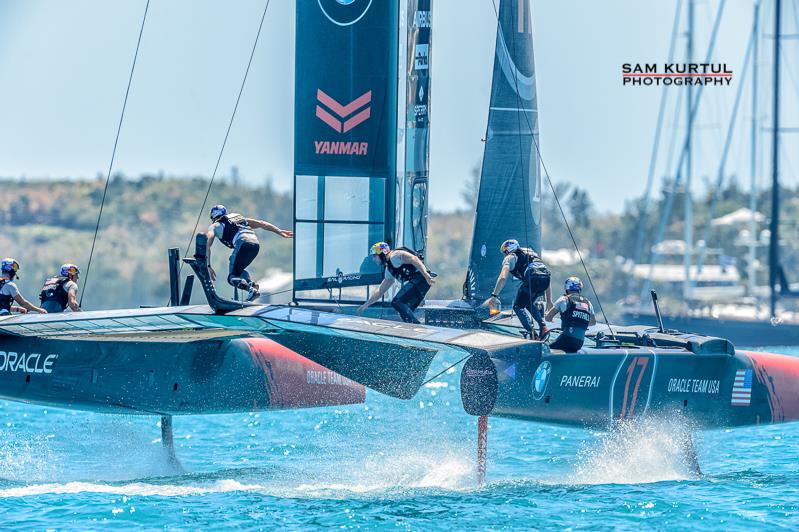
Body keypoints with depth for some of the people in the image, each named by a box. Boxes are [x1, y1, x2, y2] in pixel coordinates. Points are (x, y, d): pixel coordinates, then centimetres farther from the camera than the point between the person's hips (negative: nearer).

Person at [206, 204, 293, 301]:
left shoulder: (215, 226, 23)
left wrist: (208, 266, 5)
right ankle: (251, 283, 0)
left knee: (232, 278, 2)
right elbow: (260, 223, 29)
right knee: (238, 270, 27)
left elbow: (207, 245, 9)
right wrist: (280, 231, 25)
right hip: (255, 243, 6)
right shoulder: (240, 218, 37)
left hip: (243, 243, -6)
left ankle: (251, 289, -24)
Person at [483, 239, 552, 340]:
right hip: (545, 277, 6)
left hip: (533, 278, -6)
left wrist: (494, 296, 1)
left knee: (518, 306, 10)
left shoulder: (510, 257, 17)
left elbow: (503, 278, 0)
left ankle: (531, 332, -6)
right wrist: (549, 301, 36)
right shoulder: (531, 253, 36)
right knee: (529, 303, 28)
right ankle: (543, 327, 13)